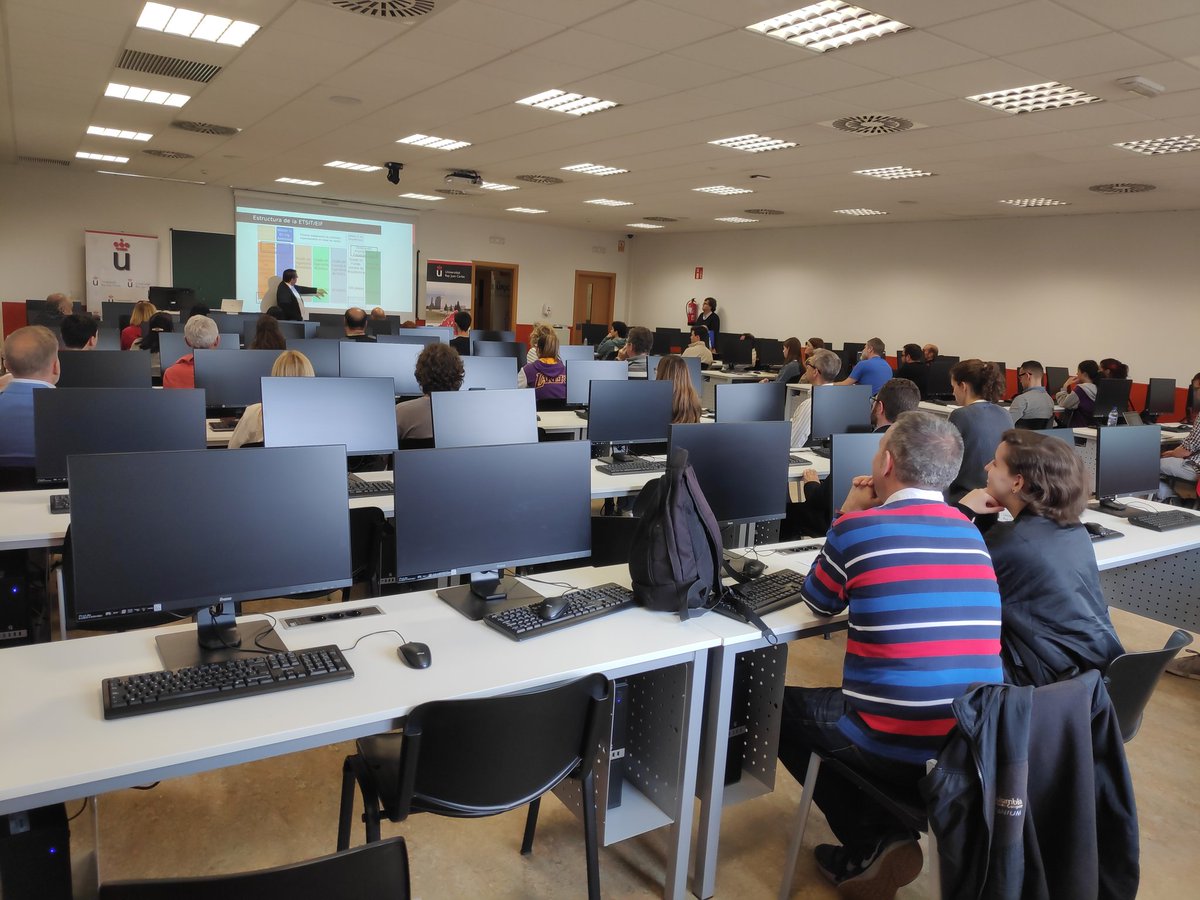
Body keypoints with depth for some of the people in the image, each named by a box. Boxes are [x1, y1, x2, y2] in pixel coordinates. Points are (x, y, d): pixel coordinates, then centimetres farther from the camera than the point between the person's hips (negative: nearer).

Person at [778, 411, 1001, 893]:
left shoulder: (858, 528, -12)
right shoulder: (970, 533, 5)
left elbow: (819, 602, 7)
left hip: (898, 747, -6)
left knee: (780, 706, 20)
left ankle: (872, 844, 12)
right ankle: (888, 835, 23)